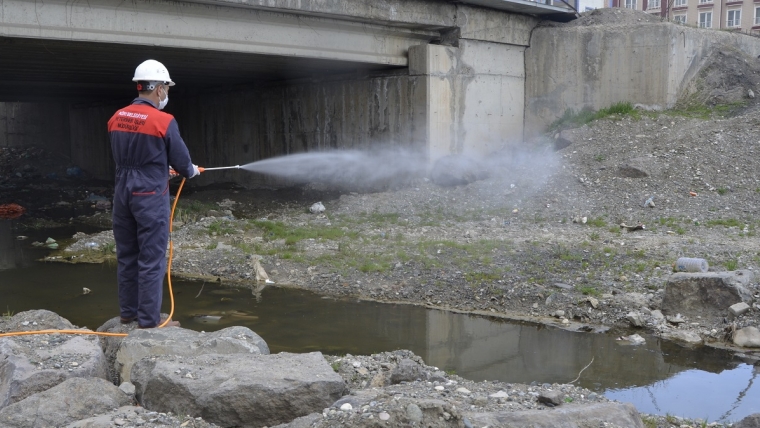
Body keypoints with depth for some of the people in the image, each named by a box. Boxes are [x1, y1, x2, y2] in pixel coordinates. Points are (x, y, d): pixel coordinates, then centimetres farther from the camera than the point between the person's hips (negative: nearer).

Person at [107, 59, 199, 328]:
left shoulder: (116, 119, 5)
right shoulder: (164, 121, -14)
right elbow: (181, 160, -6)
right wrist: (191, 171, 18)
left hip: (122, 193, 7)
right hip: (149, 196, -7)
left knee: (127, 255, 15)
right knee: (151, 259, 0)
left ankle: (128, 312, 25)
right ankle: (149, 320, 5)